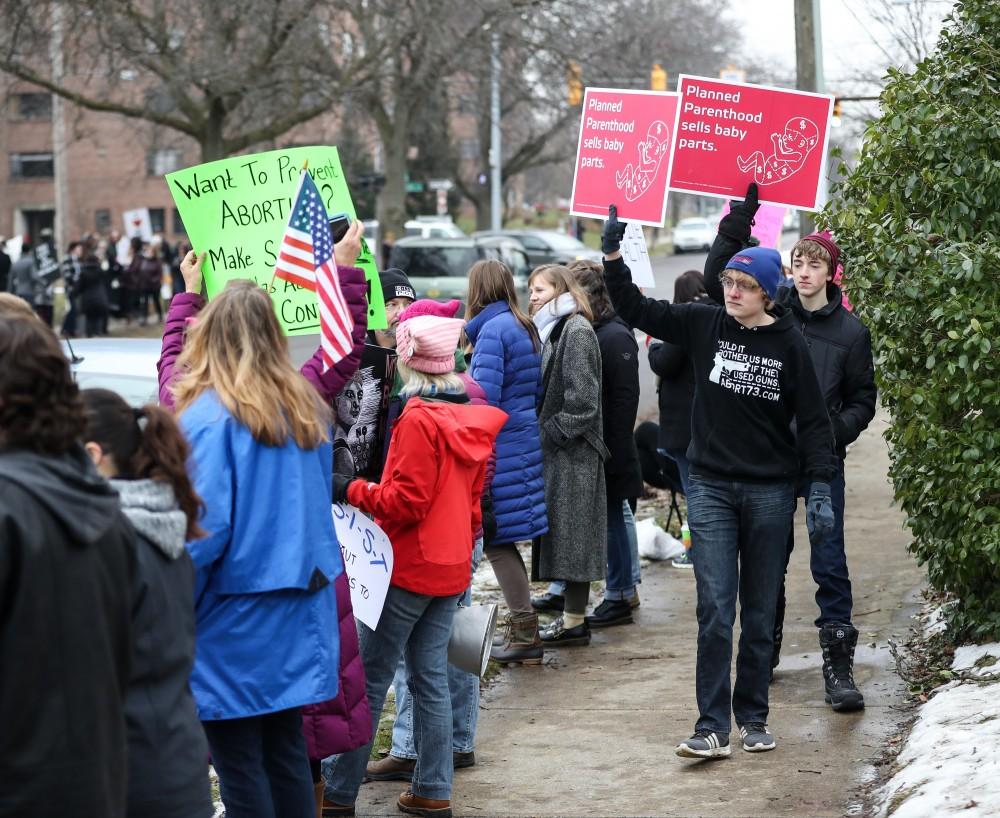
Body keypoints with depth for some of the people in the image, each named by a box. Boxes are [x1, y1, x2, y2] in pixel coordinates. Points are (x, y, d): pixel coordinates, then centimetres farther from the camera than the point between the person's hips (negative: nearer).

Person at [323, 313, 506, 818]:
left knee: (369, 679, -2)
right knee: (431, 677, 12)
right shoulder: (472, 421, 8)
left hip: (409, 567, -8)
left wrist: (353, 491, -9)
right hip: (451, 567, 8)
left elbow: (406, 501, -19)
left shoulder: (418, 420, -16)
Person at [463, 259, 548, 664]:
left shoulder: (492, 330, -14)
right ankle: (522, 627, 18)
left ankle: (525, 633, -2)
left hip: (500, 446, -9)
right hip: (525, 438, 9)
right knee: (501, 539, 14)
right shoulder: (523, 327, 13)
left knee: (497, 540, -3)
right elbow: (535, 388, 18)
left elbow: (484, 397, -19)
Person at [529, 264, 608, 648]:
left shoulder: (577, 331, -12)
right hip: (553, 448, 9)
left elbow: (582, 399, -19)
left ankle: (574, 623, -3)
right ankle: (571, 615, 15)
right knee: (560, 534, 10)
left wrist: (552, 432, -15)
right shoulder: (550, 329, 17)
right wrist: (537, 435, 11)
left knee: (570, 533, -6)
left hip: (571, 450, -9)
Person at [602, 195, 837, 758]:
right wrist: (614, 259, -8)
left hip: (770, 491, 0)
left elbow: (814, 420, -2)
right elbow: (637, 310, 5)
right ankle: (713, 728, -6)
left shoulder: (789, 345, -4)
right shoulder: (704, 325, 1)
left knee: (760, 612, 8)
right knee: (715, 610, -7)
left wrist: (821, 490, -9)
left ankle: (754, 717, 21)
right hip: (711, 486, 1)